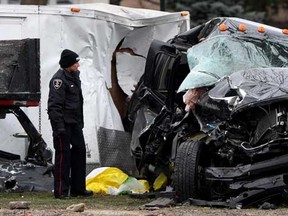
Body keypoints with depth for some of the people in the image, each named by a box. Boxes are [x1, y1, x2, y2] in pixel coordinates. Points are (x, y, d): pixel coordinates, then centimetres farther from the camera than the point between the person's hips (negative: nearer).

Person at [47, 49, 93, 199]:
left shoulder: (74, 76, 13)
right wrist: (59, 126, -26)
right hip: (64, 123, -9)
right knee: (63, 155, -7)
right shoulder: (59, 79, -16)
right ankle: (61, 191, -5)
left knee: (79, 151, 11)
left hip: (75, 122, 9)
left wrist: (80, 121, 22)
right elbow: (55, 104, -21)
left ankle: (78, 188, 20)